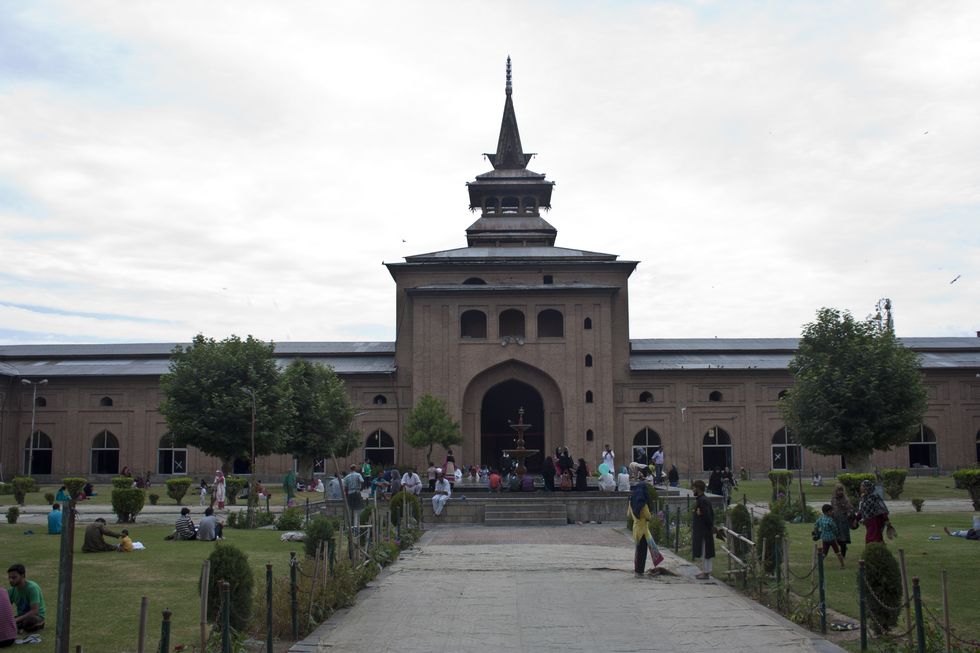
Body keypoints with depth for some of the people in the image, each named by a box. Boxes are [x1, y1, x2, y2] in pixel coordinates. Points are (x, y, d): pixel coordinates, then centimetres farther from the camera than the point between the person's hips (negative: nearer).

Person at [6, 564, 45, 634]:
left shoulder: (32, 588, -20)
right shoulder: (12, 590, -1)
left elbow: (35, 611, -26)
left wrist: (16, 620, -31)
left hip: (37, 616, -5)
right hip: (21, 616, 5)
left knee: (29, 620, -40)